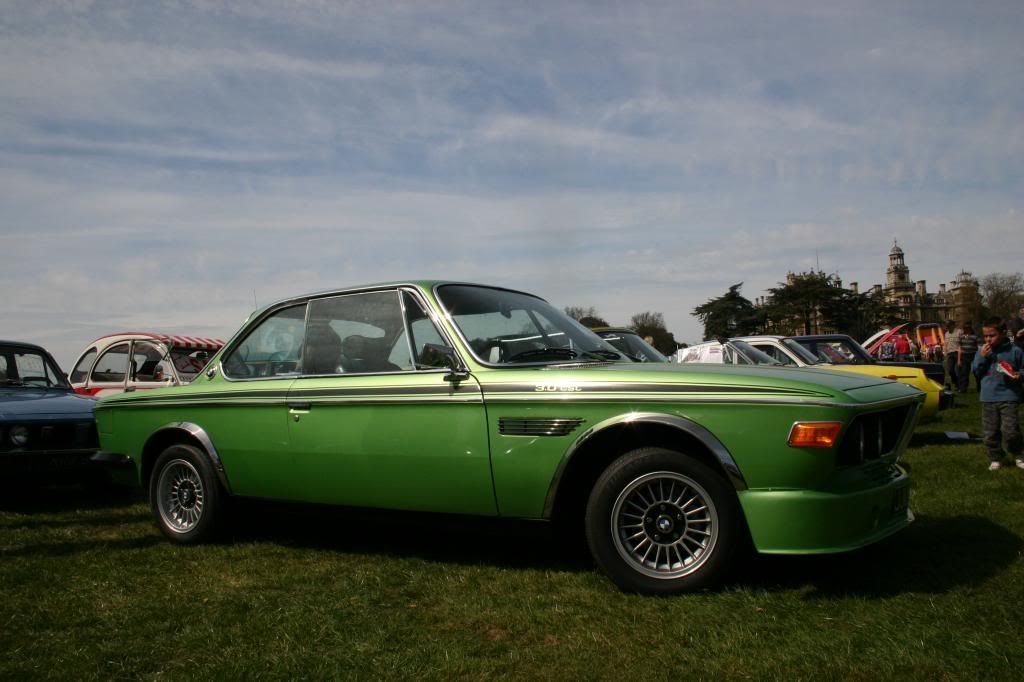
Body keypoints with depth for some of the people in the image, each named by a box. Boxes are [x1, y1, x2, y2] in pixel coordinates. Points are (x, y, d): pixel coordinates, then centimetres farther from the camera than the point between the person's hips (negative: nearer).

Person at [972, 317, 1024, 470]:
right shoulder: (983, 351, 6)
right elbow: (975, 372, 3)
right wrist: (981, 357, -10)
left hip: (1009, 396, -3)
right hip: (988, 398, 3)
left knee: (1010, 430, -7)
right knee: (990, 432, 8)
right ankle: (995, 459, 22)